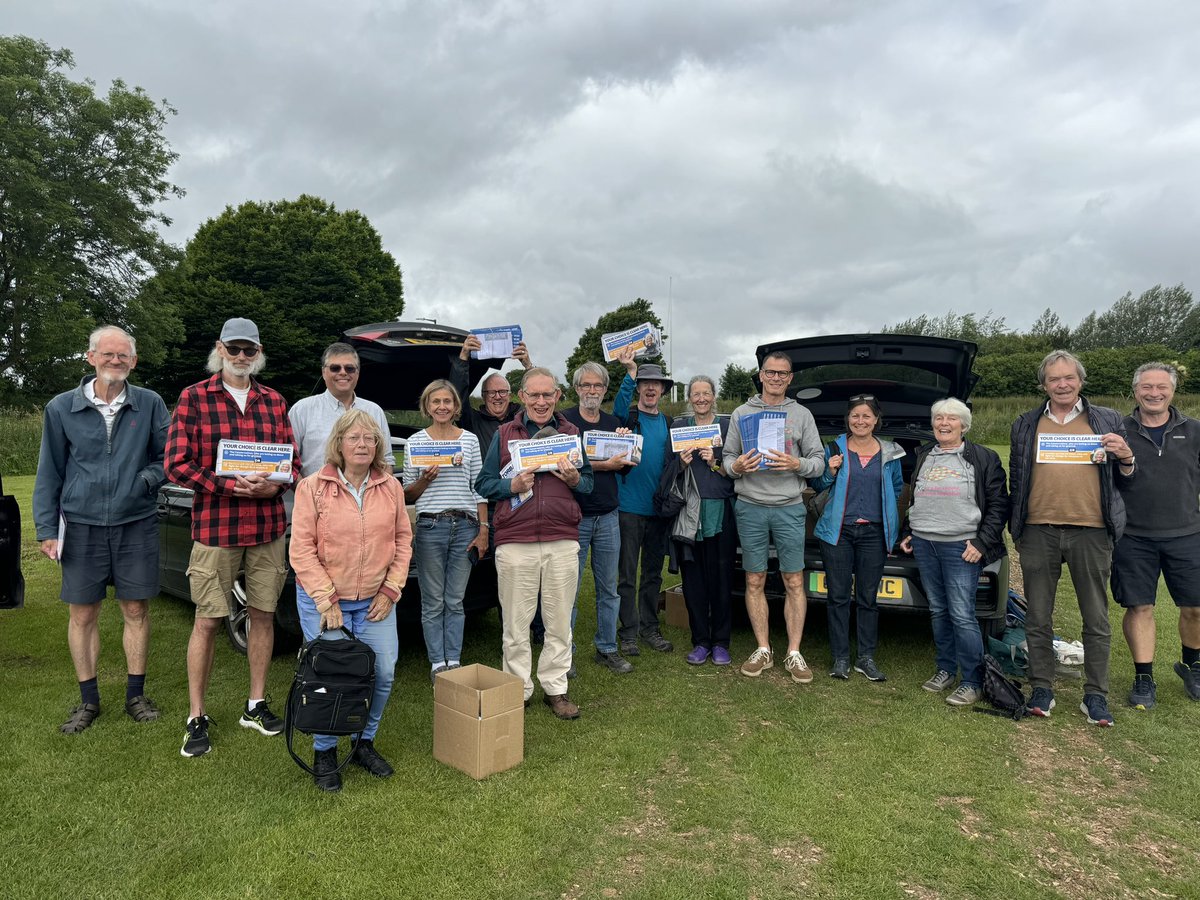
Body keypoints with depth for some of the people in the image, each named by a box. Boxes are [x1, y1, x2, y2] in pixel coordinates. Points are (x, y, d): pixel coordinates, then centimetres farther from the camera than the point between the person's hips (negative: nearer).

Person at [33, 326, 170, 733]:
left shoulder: (150, 404, 0)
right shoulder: (61, 408, 1)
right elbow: (49, 473, 4)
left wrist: (148, 478, -11)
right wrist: (46, 528, 0)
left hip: (136, 525, 0)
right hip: (82, 527, 1)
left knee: (136, 611, 7)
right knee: (82, 615, 7)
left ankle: (136, 695, 21)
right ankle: (88, 700, 22)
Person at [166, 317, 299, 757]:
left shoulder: (274, 402, 9)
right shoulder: (194, 398, -1)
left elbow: (293, 462, 10)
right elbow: (177, 465, -6)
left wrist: (271, 486, -11)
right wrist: (231, 486, -18)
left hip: (268, 527, 3)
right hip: (214, 528, -3)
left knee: (263, 614, 10)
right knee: (207, 621, 2)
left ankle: (256, 705, 25)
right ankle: (196, 717, 16)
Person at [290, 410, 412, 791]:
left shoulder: (391, 487, 2)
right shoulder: (313, 487, -8)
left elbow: (403, 540, 7)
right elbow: (302, 549, -10)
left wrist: (390, 590, -1)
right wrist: (326, 600, -13)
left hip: (375, 601, 3)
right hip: (322, 600, -3)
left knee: (384, 673, 2)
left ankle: (366, 743, 26)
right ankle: (324, 753, 23)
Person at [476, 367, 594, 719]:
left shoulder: (570, 432, 12)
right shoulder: (504, 434, 6)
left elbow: (589, 482, 14)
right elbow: (483, 484, 5)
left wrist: (574, 479, -7)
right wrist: (512, 485, -13)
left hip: (563, 541, 2)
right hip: (515, 541, -1)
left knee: (560, 622, 8)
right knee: (516, 624, 5)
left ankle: (555, 688, 22)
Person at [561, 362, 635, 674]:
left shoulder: (613, 422, 13)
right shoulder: (564, 420, -3)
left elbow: (624, 466, 18)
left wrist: (626, 450, -3)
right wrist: (603, 465, -17)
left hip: (608, 516, 5)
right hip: (574, 516, -5)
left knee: (609, 589, 11)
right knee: (570, 589, 1)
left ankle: (607, 649, 22)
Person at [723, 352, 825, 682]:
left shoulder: (802, 414, 7)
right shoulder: (741, 413, 9)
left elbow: (818, 462, 5)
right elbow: (727, 457, 9)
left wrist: (798, 464, -15)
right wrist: (736, 466, -13)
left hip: (789, 508, -1)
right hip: (750, 508, 1)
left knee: (794, 583, 1)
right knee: (755, 582, 6)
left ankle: (794, 653, 10)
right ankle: (762, 650, 16)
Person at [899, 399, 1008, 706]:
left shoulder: (983, 458, 1)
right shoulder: (922, 456, 16)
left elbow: (998, 505, -1)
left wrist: (982, 543, -9)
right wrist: (908, 533, 17)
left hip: (961, 547, -5)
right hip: (923, 543, 5)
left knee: (962, 615, -8)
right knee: (938, 611, 11)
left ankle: (973, 682, 1)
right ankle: (946, 670, 22)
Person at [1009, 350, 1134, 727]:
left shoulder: (1108, 421, 9)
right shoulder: (1025, 424, 11)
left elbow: (1125, 478, 13)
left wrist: (1125, 458, -9)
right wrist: (1016, 528, 10)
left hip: (1091, 531, 0)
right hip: (1039, 532, 1)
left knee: (1096, 620, 6)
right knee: (1037, 617, 7)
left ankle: (1095, 695, 17)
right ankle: (1041, 689, 18)